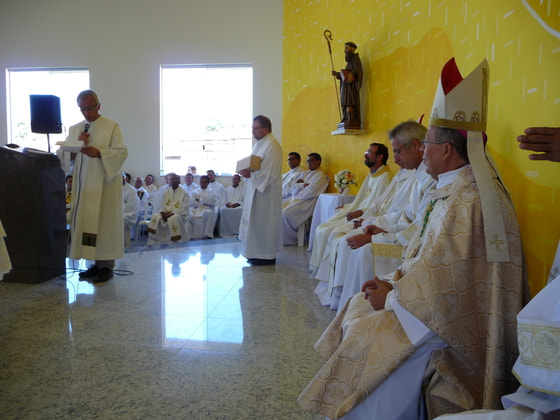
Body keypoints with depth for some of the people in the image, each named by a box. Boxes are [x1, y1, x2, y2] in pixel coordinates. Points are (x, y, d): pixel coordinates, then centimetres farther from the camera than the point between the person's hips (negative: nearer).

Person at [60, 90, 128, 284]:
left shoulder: (112, 127, 1)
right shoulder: (75, 129, 17)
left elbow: (122, 151, -8)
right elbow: (67, 156, 13)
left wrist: (99, 153, -22)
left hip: (105, 182, -5)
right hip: (83, 183, 6)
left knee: (104, 221, -6)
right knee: (85, 221, 4)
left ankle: (107, 264, -1)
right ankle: (96, 263, 13)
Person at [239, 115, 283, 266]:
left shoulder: (272, 146, -17)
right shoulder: (259, 143, 13)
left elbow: (270, 173, -21)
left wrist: (251, 175, -24)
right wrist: (246, 171, 2)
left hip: (265, 192, -10)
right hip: (255, 189, 10)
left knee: (263, 222, -3)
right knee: (256, 222, 13)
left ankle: (267, 256, 8)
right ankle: (258, 253, 22)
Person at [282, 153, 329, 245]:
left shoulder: (320, 175, -7)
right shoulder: (305, 173, 21)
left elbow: (310, 192, -17)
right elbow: (293, 187, 11)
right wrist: (303, 185, -8)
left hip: (308, 202, -9)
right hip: (296, 199, 9)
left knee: (286, 213, -26)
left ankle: (291, 239, -10)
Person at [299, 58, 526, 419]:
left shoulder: (468, 202, -26)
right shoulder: (456, 189, 9)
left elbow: (438, 288, -27)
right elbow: (426, 255, 12)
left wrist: (391, 298, -12)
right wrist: (395, 284, 0)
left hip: (459, 325, -10)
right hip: (450, 305, 10)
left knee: (370, 339, -16)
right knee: (359, 308, 9)